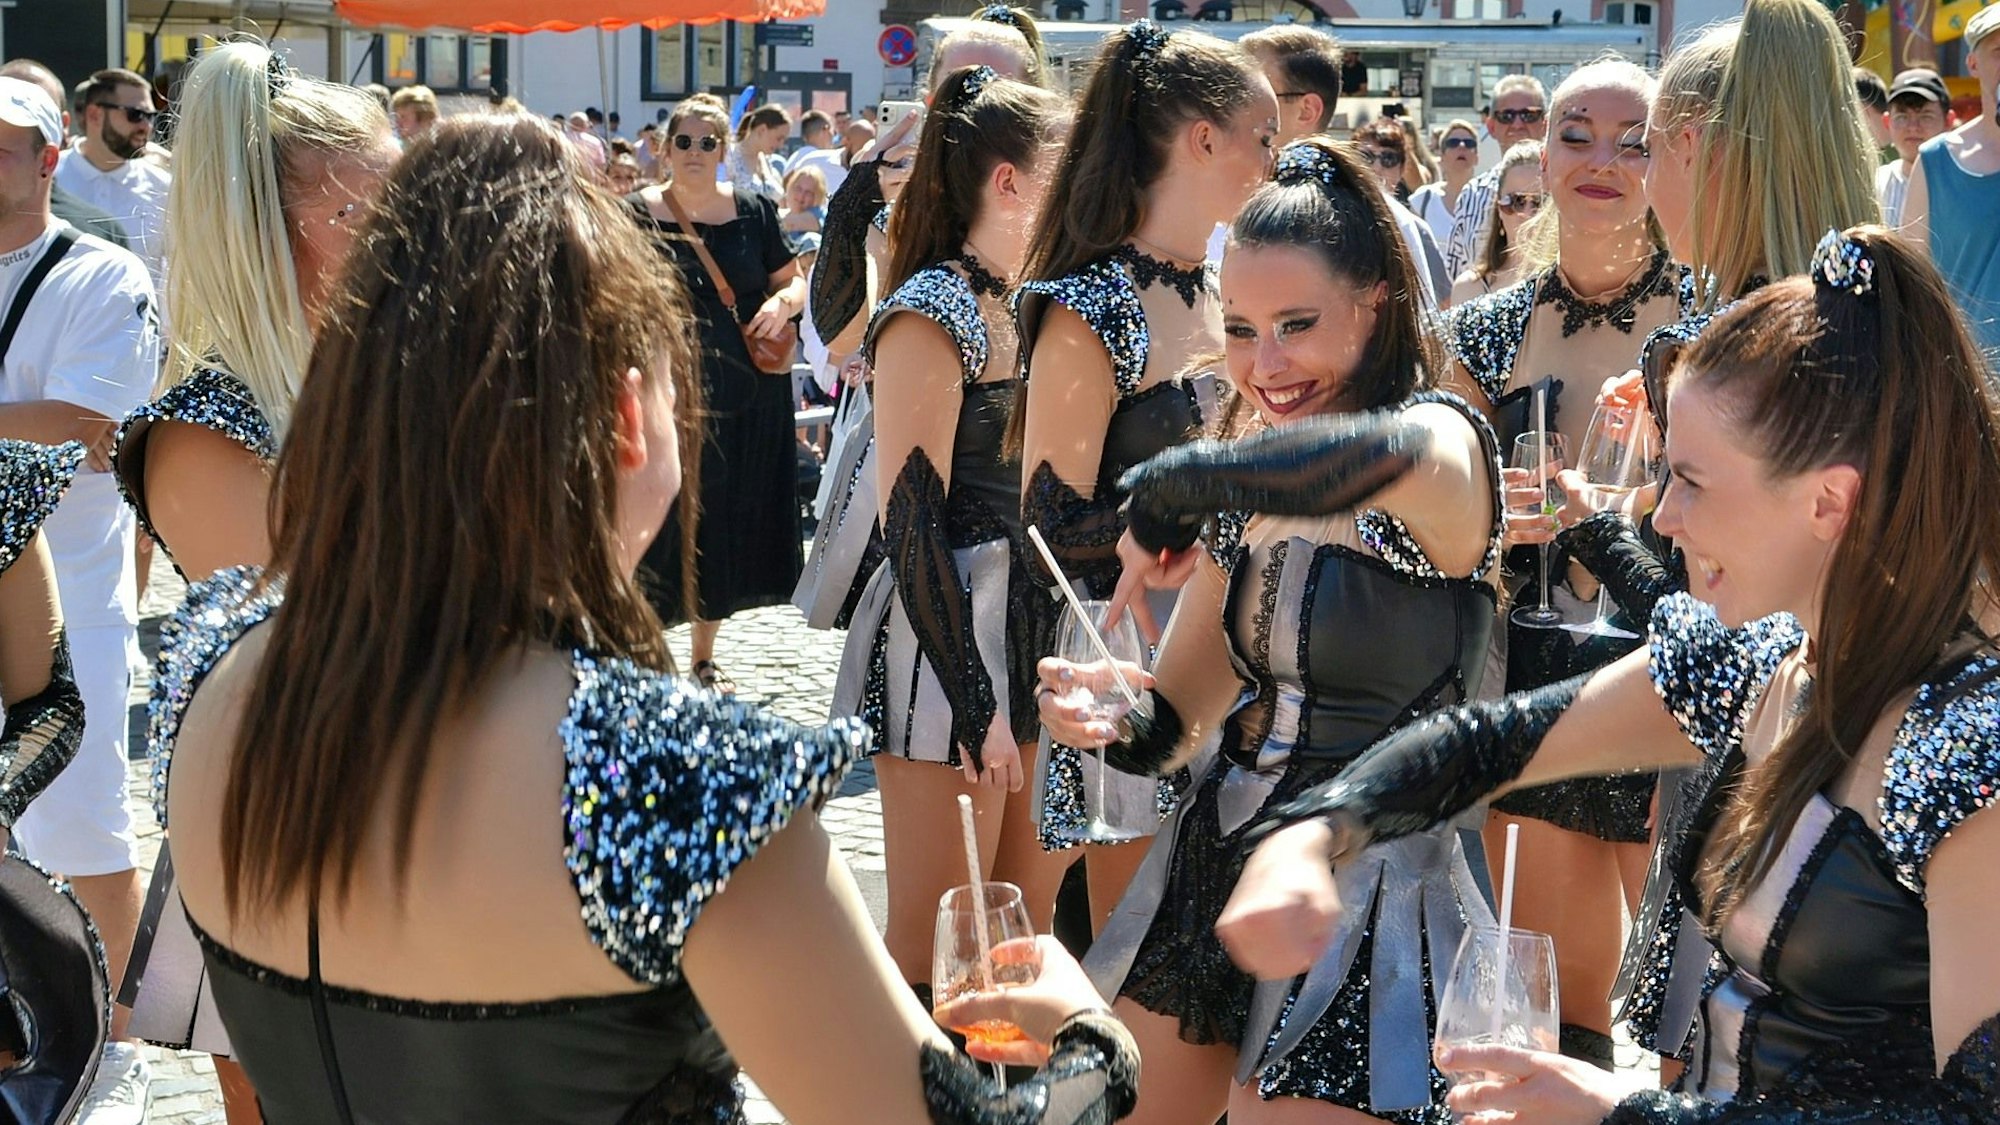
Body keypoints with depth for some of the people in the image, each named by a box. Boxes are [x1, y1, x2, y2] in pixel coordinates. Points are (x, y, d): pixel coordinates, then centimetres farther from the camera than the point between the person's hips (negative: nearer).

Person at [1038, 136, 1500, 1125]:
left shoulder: (1444, 446, -14)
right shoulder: (1254, 494, 8)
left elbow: (1375, 456, -41)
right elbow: (1175, 723, 10)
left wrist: (1168, 489, -27)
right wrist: (1108, 717, -13)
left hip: (1370, 887, -7)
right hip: (1212, 868, 7)